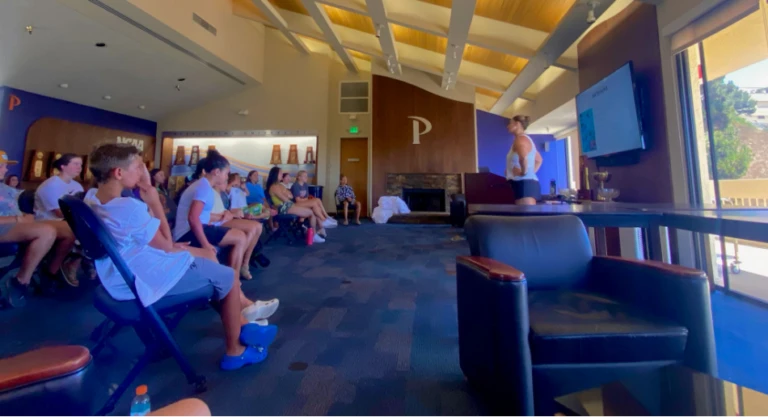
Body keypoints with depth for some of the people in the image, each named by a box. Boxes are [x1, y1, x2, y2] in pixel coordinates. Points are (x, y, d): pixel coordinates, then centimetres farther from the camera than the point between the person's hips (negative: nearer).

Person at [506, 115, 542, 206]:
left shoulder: (520, 139, -7)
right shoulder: (527, 139, 24)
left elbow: (523, 157, -29)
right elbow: (539, 160, 35)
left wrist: (523, 172, -16)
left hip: (524, 184, -10)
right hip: (530, 183, 10)